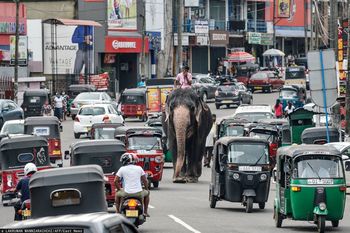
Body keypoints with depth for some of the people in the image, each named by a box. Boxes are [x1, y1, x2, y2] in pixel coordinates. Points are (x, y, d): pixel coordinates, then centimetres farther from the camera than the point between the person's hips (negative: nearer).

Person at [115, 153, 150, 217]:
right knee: (146, 193, 34)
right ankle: (145, 212, 33)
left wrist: (119, 189, 17)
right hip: (139, 193, 1)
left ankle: (117, 212, 28)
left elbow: (116, 181, -1)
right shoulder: (139, 168, 4)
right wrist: (146, 189, 25)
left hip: (126, 193, -1)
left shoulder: (122, 169, -1)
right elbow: (145, 180, 8)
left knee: (117, 194, 31)